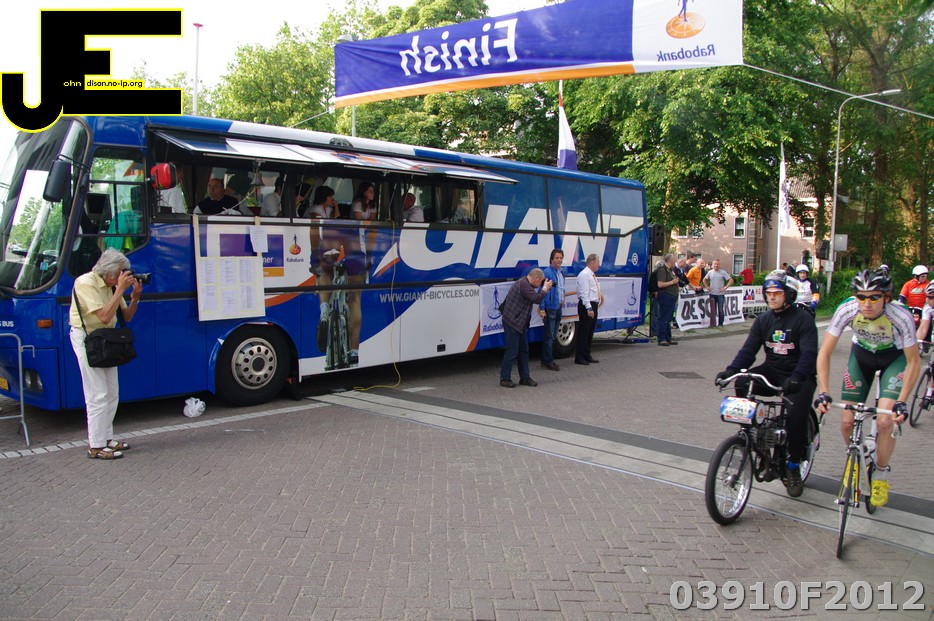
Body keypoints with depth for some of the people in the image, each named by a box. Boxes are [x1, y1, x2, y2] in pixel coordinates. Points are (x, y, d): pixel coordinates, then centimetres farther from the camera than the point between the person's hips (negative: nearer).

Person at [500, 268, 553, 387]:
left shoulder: (525, 283, 11)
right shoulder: (523, 285, -21)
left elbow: (535, 297, 22)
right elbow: (536, 299, -23)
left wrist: (545, 288, 9)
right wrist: (545, 288, -9)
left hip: (519, 323, 10)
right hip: (512, 322, -10)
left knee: (523, 350, 12)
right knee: (512, 351, -5)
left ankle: (525, 377, 19)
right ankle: (504, 379, 5)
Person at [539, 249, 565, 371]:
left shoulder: (561, 273, 12)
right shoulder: (547, 272, -14)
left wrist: (562, 300, 14)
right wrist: (542, 309, -19)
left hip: (559, 308, 8)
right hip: (550, 309, -8)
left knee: (553, 336, 14)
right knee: (549, 336, -3)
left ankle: (548, 359, 23)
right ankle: (547, 361, 5)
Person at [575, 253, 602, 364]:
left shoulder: (592, 275, 18)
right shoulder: (584, 275, -13)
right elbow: (584, 293, -19)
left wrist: (597, 303, 15)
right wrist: (589, 308, -23)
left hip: (593, 306, 10)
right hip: (586, 306, -10)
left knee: (590, 332, 13)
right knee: (584, 332, -6)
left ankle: (587, 355, 20)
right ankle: (579, 357, -2)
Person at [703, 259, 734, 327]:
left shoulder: (723, 272, -4)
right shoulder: (710, 272, 6)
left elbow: (731, 280, -5)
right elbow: (704, 280, 20)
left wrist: (725, 288, -11)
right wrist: (707, 286, 7)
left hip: (720, 294, -3)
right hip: (712, 294, 3)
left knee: (721, 310, 0)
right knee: (712, 310, 8)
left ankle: (720, 324, 8)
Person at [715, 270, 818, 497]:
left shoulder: (803, 318, -9)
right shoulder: (763, 319, 6)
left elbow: (810, 353, -21)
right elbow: (749, 349, -2)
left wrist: (796, 377, -39)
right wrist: (731, 370, -21)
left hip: (798, 376, -4)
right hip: (771, 371, 4)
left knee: (796, 414, -25)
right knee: (742, 384, -25)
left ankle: (794, 467, -3)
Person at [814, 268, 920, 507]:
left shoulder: (901, 317, -33)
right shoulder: (846, 310, -30)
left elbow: (913, 361, -20)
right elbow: (824, 353, -22)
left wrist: (902, 401, -27)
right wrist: (823, 392, -31)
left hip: (894, 358, -2)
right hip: (861, 355, 2)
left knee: (885, 421, -18)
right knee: (847, 422, -5)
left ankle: (881, 475, 9)